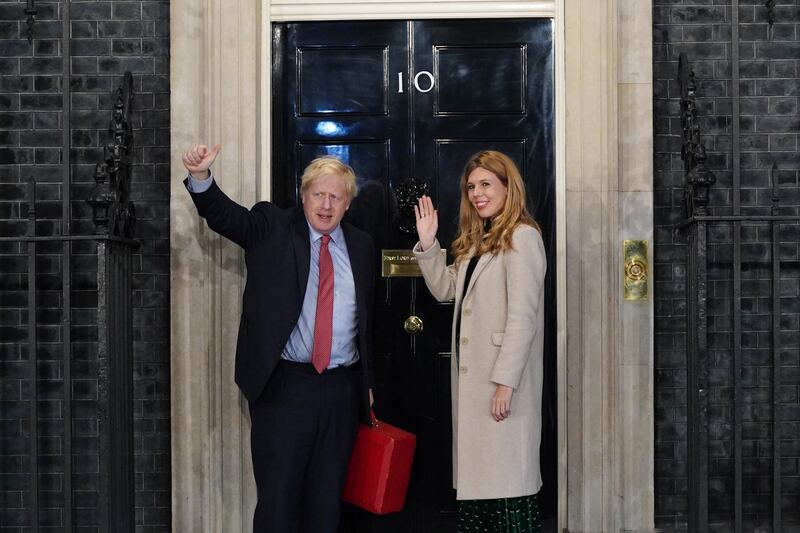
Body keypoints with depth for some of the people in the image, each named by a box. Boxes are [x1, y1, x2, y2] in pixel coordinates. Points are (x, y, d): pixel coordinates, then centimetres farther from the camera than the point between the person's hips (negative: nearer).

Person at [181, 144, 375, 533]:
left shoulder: (360, 246, 11)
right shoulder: (271, 228, 3)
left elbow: (367, 319, 15)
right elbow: (223, 214, -13)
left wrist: (366, 383, 15)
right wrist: (201, 175, -32)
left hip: (343, 389, 3)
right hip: (283, 385, -3)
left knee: (327, 500, 12)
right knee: (277, 499, 1)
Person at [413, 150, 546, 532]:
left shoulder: (522, 236, -10)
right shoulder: (477, 240, 18)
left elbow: (522, 316, -16)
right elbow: (445, 289, 19)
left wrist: (506, 382, -20)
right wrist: (427, 245, 8)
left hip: (503, 379, -9)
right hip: (471, 373, 9)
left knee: (506, 478, -5)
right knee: (475, 474, 10)